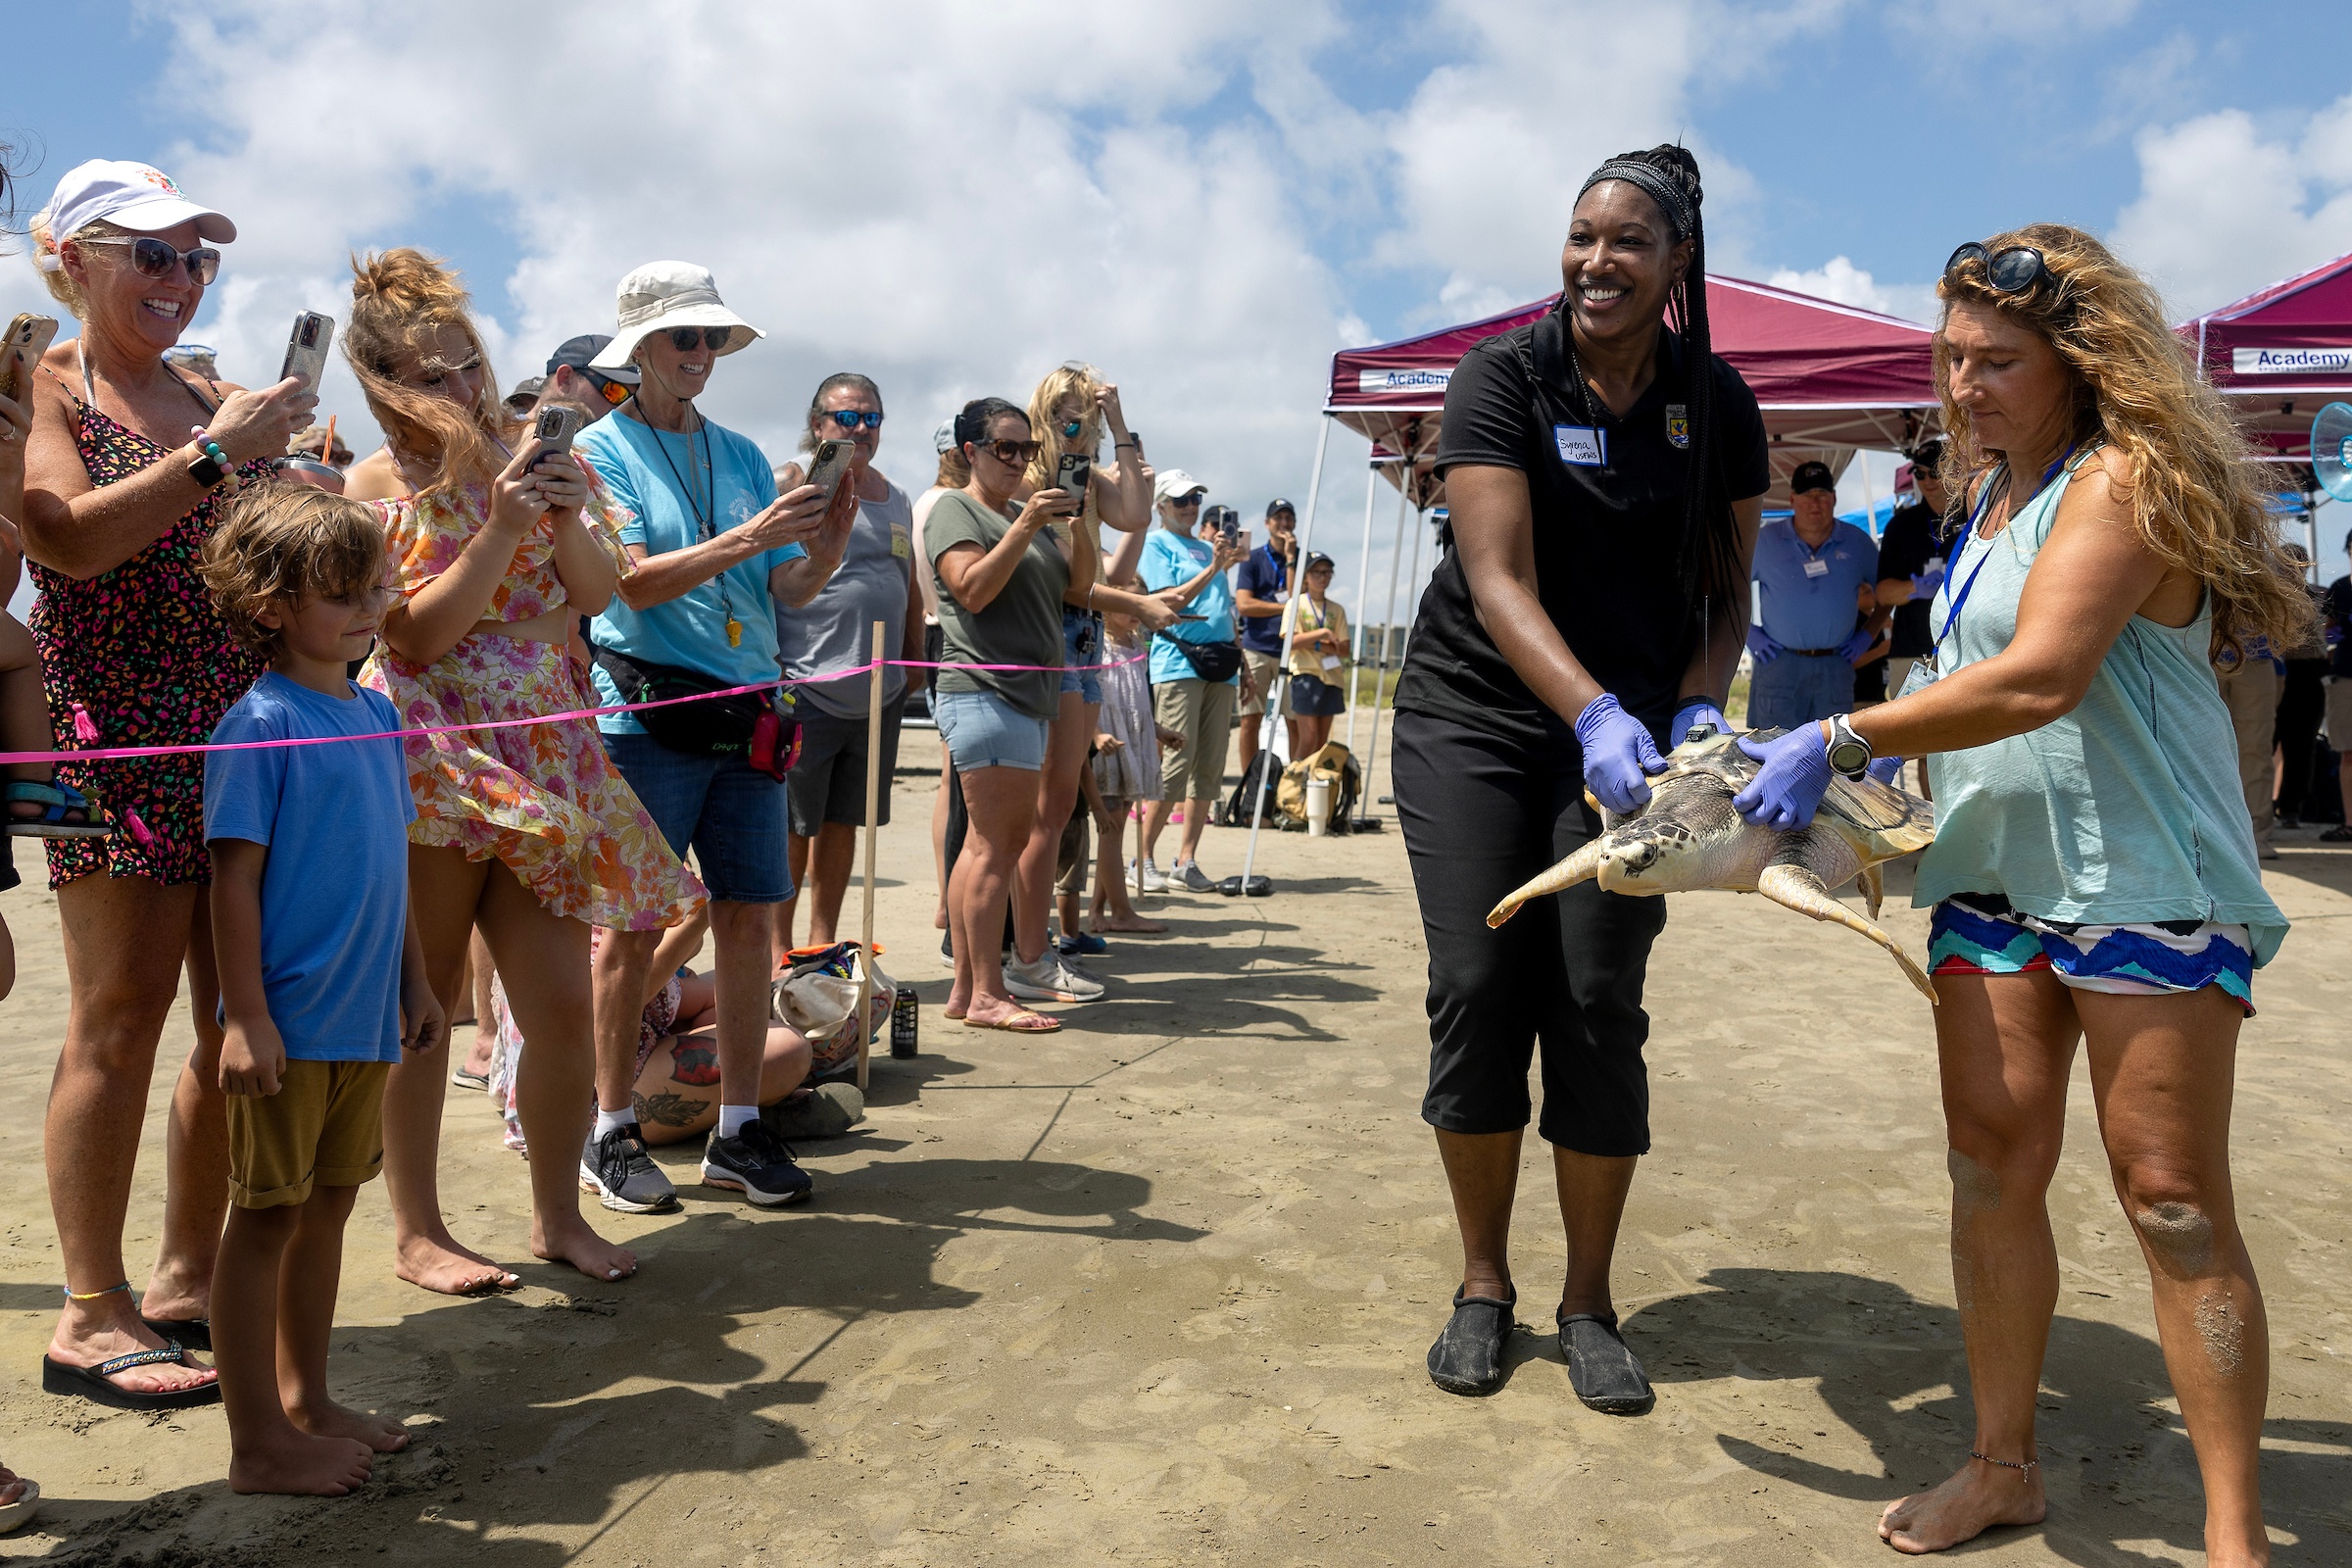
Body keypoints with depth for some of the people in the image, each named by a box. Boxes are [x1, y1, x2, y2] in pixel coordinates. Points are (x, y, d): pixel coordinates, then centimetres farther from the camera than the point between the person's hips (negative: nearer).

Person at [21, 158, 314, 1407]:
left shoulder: (220, 401, 18)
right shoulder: (42, 388, 1)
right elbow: (71, 538, -15)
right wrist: (216, 453, -15)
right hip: (116, 734, -6)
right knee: (122, 1013, -4)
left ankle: (189, 1275, 19)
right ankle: (91, 1310, 8)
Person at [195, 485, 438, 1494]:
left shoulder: (376, 711, 10)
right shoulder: (261, 725, -12)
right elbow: (235, 877, -14)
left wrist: (414, 982, 18)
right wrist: (246, 1016, -17)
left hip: (364, 1015, 7)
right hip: (288, 1020, -7)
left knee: (328, 1204, 17)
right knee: (266, 1217, 4)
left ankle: (306, 1401, 33)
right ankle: (257, 1444, 16)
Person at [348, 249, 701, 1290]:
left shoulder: (526, 459, 12)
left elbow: (597, 592, 4)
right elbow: (415, 637, -12)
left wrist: (565, 507, -13)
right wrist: (501, 525, -18)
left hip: (542, 762, 4)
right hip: (433, 764, -4)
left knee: (563, 1006, 2)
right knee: (424, 1010, 4)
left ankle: (557, 1213, 20)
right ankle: (416, 1231, 19)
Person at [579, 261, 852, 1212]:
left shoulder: (742, 455, 16)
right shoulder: (602, 449, 1)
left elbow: (784, 592, 12)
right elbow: (634, 581, -13)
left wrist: (827, 545, -8)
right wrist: (748, 537, -21)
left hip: (746, 714, 5)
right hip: (647, 713, -5)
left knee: (748, 917, 4)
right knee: (634, 925, 0)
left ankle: (738, 1128, 14)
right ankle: (612, 1131, 13)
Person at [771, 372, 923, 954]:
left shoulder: (896, 498, 17)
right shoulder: (795, 483, -4)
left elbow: (910, 587, 23)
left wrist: (914, 660, 18)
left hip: (880, 690, 7)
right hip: (807, 686, -6)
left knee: (844, 821, 13)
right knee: (792, 826, 1)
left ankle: (823, 941, 23)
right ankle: (779, 949, 11)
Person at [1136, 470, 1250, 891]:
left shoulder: (1208, 548, 23)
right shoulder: (1155, 544, 3)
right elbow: (1168, 601, -9)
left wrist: (1242, 666, 21)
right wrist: (1212, 568, -15)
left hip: (1219, 666, 7)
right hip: (1177, 663, -7)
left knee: (1210, 770, 3)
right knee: (1175, 766, -12)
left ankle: (1186, 861, 9)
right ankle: (1143, 860, -2)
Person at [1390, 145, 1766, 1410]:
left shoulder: (1717, 405, 2)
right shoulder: (1505, 375, -8)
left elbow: (1727, 589, 6)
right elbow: (1499, 581, -18)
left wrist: (1696, 711, -14)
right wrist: (1595, 712, -33)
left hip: (1630, 727, 2)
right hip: (1475, 716, -1)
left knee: (1600, 1003, -4)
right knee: (1475, 987, -4)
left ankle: (1587, 1302, 13)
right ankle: (1483, 1287, 14)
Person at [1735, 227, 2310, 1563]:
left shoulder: (2123, 478, -12)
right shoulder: (1994, 493, 15)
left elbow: (2040, 679, -24)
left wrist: (1842, 739, -22)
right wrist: (1856, 755, 7)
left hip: (2146, 884, -7)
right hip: (1994, 879, 8)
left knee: (2174, 1200, -2)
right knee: (1992, 1168, 7)